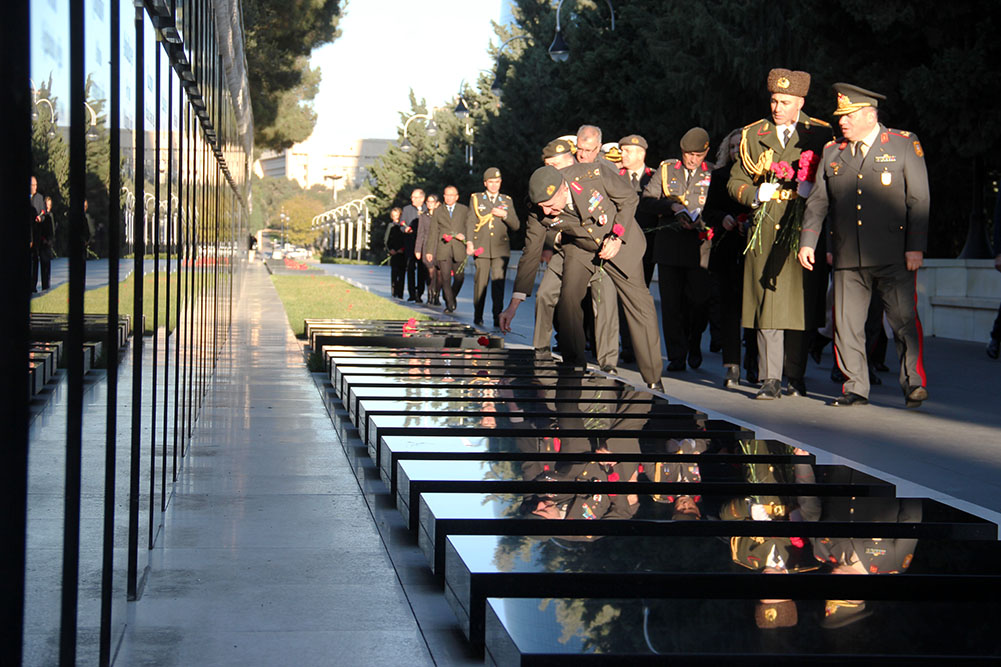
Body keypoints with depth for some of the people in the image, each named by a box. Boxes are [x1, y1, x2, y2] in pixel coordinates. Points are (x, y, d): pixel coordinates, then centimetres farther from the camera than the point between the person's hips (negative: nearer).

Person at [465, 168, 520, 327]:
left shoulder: (507, 201, 15)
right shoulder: (476, 198, 11)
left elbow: (516, 226, 13)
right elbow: (470, 222, 4)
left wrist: (505, 215, -6)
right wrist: (469, 242, -9)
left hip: (501, 249, 0)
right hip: (481, 247, 0)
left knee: (498, 282, -10)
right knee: (480, 281, -1)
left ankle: (498, 317, -10)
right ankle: (477, 316, 12)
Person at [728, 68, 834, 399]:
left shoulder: (821, 134, 6)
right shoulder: (753, 135, 12)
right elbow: (735, 182, 14)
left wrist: (811, 190, -13)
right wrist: (755, 194, -7)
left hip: (803, 231, -1)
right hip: (764, 231, 1)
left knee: (799, 303, 1)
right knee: (767, 302, -5)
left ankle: (796, 378, 13)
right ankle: (771, 379, -3)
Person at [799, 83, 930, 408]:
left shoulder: (905, 145, 3)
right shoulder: (832, 152, 14)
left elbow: (919, 199, 0)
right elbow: (818, 200, 14)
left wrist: (916, 247, -8)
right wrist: (807, 241, 2)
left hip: (894, 257, -4)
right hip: (848, 259, 4)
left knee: (904, 319, -7)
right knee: (846, 323, 3)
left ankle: (914, 384, 1)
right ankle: (855, 388, 13)